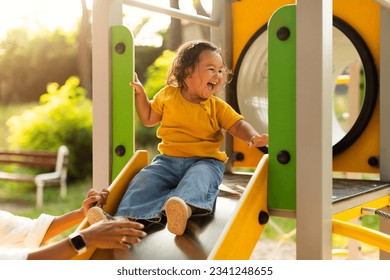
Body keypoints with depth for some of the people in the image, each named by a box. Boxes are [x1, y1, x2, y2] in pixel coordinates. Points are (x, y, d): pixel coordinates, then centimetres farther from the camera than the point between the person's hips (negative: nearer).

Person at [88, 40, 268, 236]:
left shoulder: (217, 107, 6)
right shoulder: (168, 95, 9)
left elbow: (238, 126, 1)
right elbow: (148, 119, 20)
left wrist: (253, 137, -20)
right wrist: (140, 93, 11)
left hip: (204, 161, -3)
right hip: (169, 160, 3)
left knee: (199, 177, -36)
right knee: (144, 180, -20)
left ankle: (185, 207, -65)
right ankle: (124, 218, -34)